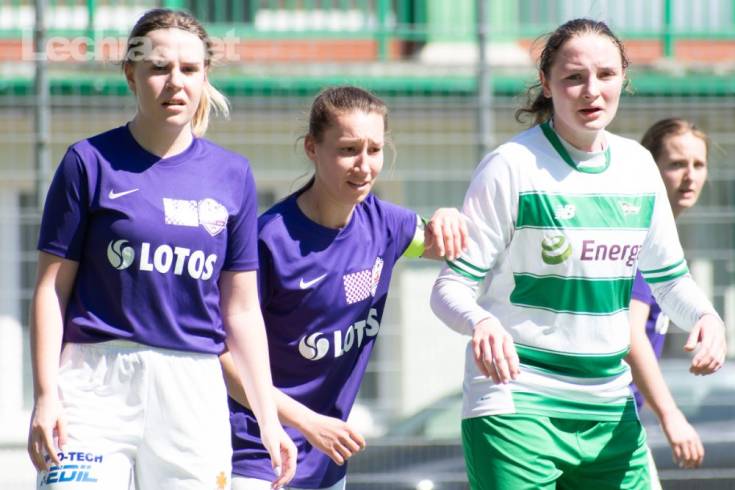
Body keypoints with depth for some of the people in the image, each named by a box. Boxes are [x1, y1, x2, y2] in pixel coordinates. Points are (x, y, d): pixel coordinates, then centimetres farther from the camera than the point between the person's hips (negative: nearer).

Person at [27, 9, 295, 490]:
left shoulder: (232, 175, 10)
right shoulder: (91, 162, 2)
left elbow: (242, 309, 14)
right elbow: (52, 287, 2)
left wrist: (268, 420, 11)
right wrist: (46, 394, -7)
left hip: (195, 393, 3)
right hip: (97, 387, -3)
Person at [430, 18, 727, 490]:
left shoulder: (638, 165, 8)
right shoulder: (512, 167, -10)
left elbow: (669, 275, 18)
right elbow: (451, 286, -10)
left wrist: (705, 315, -3)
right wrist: (481, 322, -32)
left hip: (611, 410, 6)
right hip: (516, 408, -6)